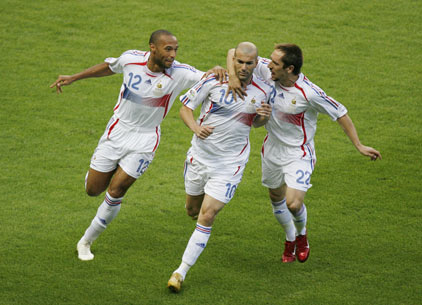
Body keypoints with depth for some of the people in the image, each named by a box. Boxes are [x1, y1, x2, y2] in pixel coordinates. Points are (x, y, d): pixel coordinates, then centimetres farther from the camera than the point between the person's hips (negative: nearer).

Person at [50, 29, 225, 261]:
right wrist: (73, 78, 11)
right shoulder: (131, 59, -14)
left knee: (115, 192, -7)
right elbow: (109, 67, 7)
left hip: (145, 140, -2)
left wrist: (217, 71, -50)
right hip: (117, 131, 2)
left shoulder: (180, 73, -20)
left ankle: (86, 242, 14)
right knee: (93, 190, 8)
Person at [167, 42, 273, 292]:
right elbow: (185, 107, -4)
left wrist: (265, 116, -14)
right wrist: (195, 127, -25)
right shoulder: (214, 82, -12)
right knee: (193, 210, 16)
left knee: (207, 216, -12)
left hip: (230, 164, -1)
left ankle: (181, 272, -6)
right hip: (200, 156, 1)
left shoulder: (265, 91, -7)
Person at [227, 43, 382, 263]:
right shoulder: (266, 72, -16)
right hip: (272, 149, 5)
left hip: (298, 153, -5)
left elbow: (340, 113, -16)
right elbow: (235, 53, -10)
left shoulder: (309, 93, -28)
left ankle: (302, 233, 20)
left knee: (293, 204, -16)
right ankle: (290, 239, 48)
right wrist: (232, 76, -30)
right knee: (276, 198, 20)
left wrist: (359, 145, -14)